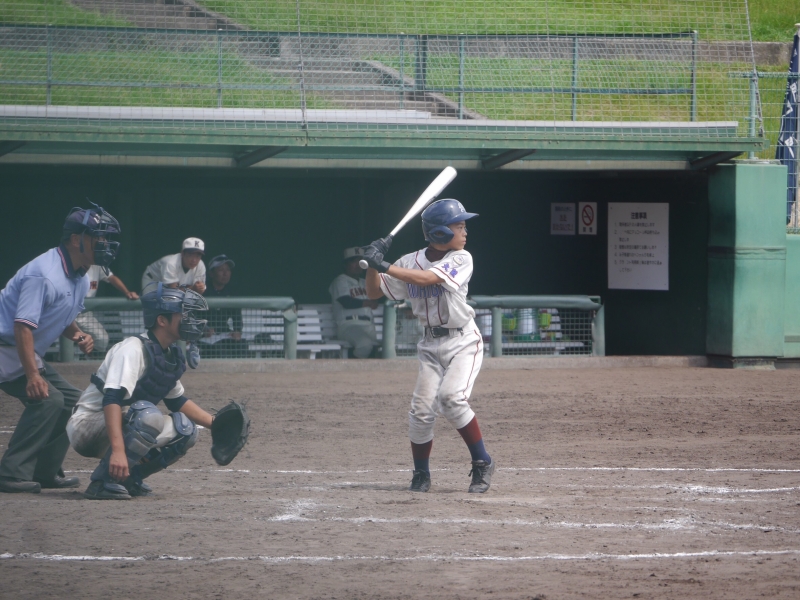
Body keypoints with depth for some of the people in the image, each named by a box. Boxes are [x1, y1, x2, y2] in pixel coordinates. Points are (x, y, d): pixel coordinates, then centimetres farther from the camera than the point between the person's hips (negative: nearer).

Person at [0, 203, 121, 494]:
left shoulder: (81, 280, 7)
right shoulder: (45, 274, -25)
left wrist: (76, 334, -2)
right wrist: (33, 376, -36)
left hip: (30, 354, 10)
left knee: (71, 400, 11)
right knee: (48, 398, -23)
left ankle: (45, 472, 16)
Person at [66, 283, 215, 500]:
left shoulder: (172, 356, 7)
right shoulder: (133, 349, -21)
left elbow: (177, 401, 23)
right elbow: (112, 399, -34)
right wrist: (118, 450, -46)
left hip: (124, 428, 9)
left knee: (185, 429, 0)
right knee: (148, 415, -34)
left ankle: (129, 477, 3)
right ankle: (103, 481, -25)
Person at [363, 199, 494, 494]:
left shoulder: (461, 259, -10)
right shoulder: (411, 262, -1)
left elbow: (428, 278, -27)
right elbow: (374, 292, 5)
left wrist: (385, 266, -31)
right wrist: (373, 263, -13)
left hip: (463, 342, -3)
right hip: (431, 345, 3)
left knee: (452, 397, -24)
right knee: (422, 409, -8)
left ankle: (482, 463, -10)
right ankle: (421, 474, 11)